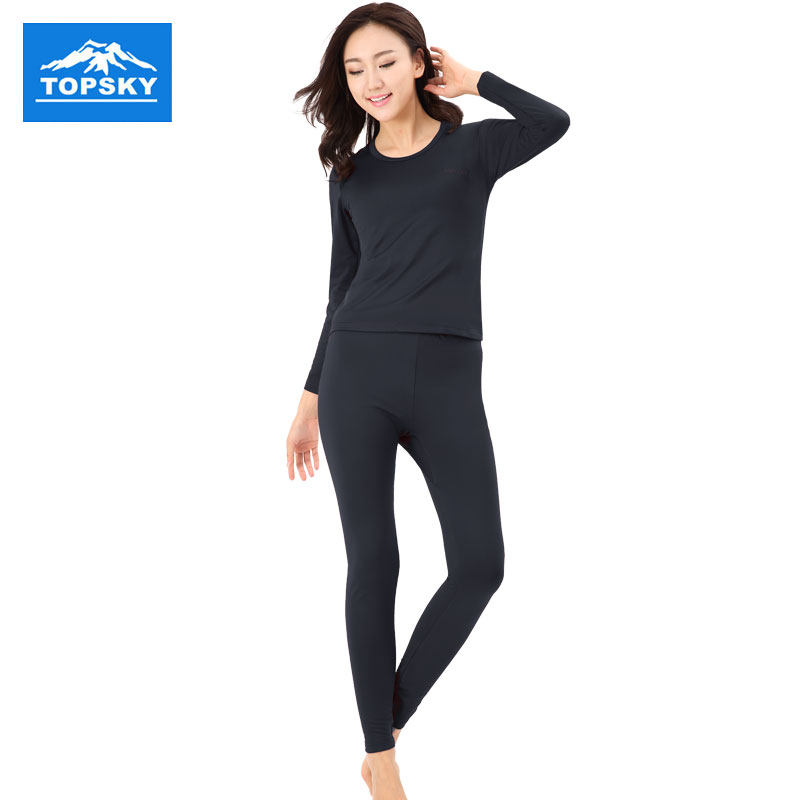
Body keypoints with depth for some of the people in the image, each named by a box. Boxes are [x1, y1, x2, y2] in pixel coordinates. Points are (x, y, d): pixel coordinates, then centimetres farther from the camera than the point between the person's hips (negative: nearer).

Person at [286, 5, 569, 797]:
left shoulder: (471, 148, 7)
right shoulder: (350, 176, 14)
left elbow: (554, 122, -14)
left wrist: (471, 79, -1)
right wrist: (311, 396, 14)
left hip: (448, 378, -1)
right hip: (357, 374, 1)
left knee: (480, 565, -8)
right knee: (372, 562, -1)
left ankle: (388, 727, 12)